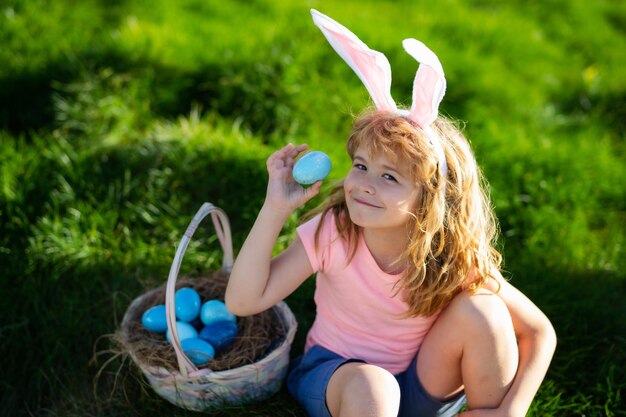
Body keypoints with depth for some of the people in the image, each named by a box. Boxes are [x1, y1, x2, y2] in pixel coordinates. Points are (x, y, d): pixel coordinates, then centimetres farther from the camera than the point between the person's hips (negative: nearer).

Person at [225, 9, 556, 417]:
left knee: (481, 308, -25)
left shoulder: (454, 260, -20)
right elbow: (244, 301, -26)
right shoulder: (331, 231, -21)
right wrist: (276, 209, -35)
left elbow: (540, 333, -12)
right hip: (333, 373, -1)